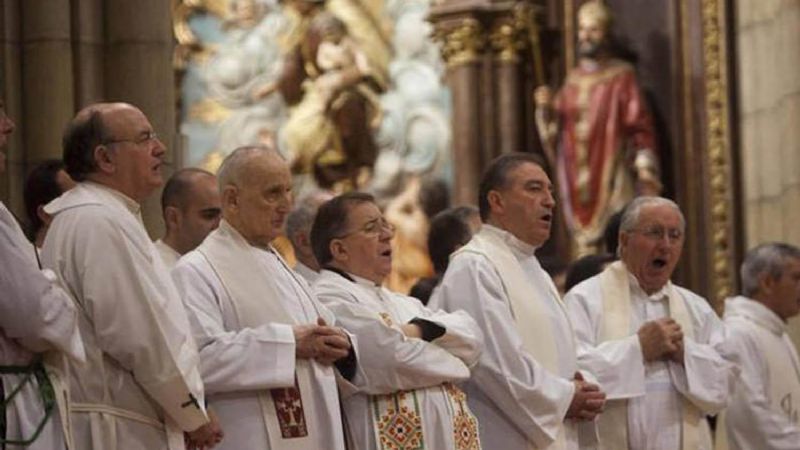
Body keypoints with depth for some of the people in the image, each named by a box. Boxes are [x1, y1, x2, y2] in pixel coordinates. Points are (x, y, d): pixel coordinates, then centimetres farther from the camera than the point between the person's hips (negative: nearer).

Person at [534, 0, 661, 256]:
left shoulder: (621, 77, 0)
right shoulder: (573, 80, 16)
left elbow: (640, 128, -7)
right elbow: (554, 131, 16)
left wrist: (646, 174, -16)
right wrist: (545, 109, -4)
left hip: (611, 176, -5)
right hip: (577, 182, 5)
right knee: (584, 245, 2)